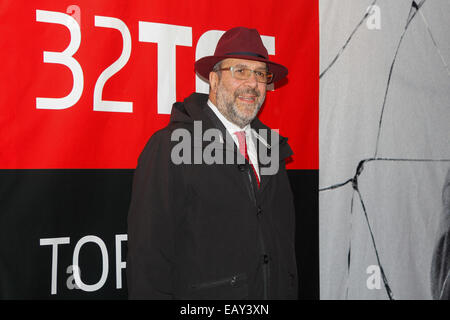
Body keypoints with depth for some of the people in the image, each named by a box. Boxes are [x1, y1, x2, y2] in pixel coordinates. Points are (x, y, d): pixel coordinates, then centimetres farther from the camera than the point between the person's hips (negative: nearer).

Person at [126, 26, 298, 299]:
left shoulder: (271, 146, 10)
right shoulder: (170, 147, -11)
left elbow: (287, 242, 14)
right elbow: (149, 254, -14)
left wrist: (290, 293, 10)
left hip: (277, 291, 6)